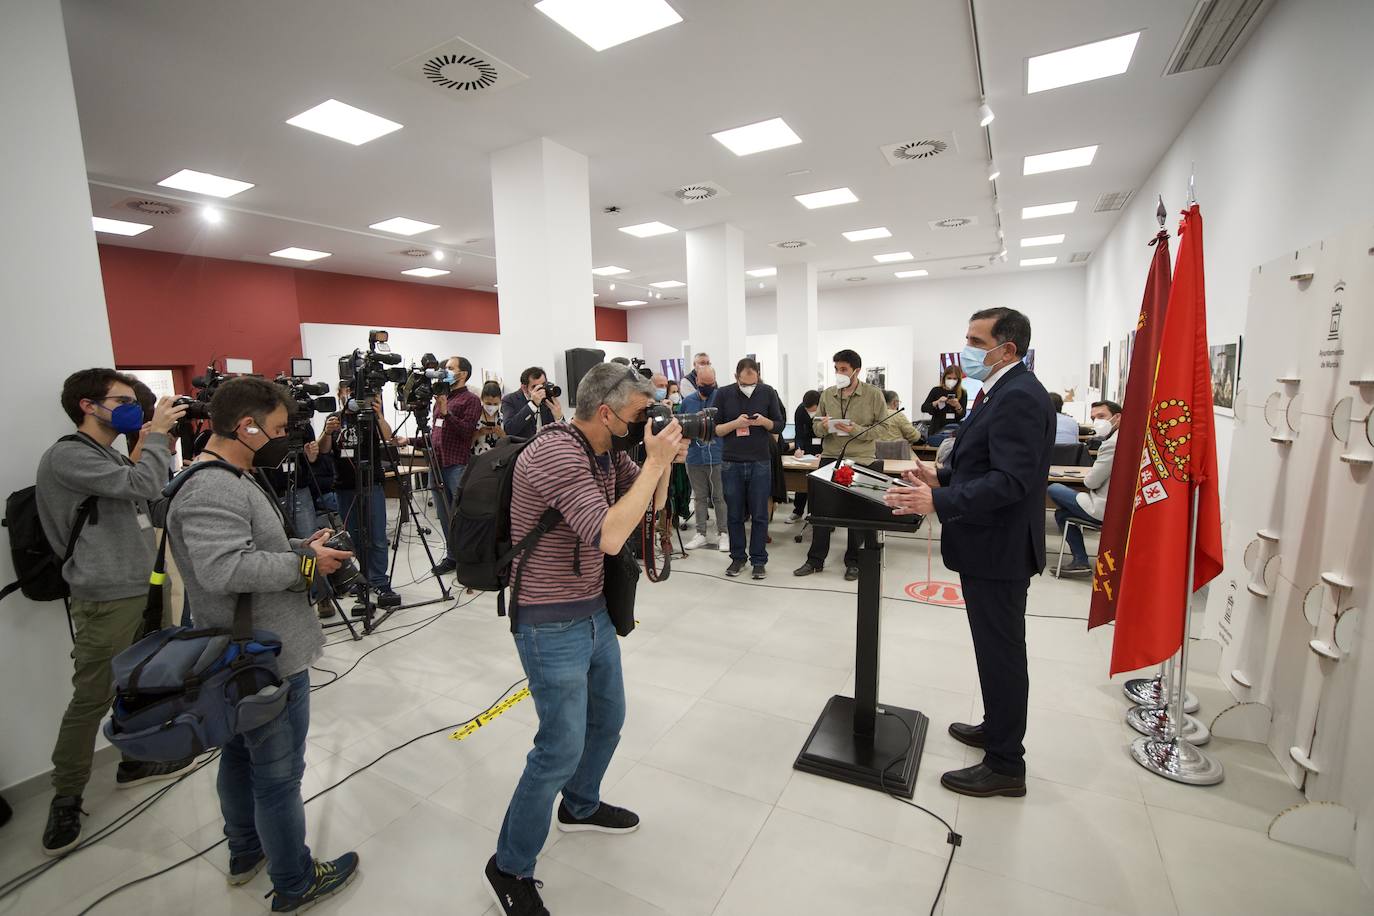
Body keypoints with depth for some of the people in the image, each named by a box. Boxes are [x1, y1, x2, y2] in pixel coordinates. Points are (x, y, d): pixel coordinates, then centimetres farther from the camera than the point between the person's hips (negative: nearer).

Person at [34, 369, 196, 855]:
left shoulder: (113, 456, 15)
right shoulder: (67, 456, -13)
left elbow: (153, 499, 14)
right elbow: (143, 486, -25)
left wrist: (160, 446, 5)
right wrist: (157, 434, -12)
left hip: (140, 590, 9)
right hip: (105, 600, -9)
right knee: (92, 698, -1)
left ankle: (135, 761, 32)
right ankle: (65, 798, 14)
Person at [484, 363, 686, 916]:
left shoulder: (608, 452, 3)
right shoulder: (555, 454, -25)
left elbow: (651, 505, 11)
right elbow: (609, 537, -33)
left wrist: (664, 459, -6)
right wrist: (655, 461, -27)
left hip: (595, 612, 9)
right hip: (552, 625, -9)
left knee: (608, 719, 23)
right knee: (562, 748, 2)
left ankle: (580, 807, 50)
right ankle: (509, 870, 27)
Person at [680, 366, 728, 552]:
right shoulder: (688, 401, 8)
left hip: (717, 457, -3)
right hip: (695, 458, 3)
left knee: (719, 498, 4)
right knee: (700, 498, 12)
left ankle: (722, 533, 16)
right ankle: (701, 534, 21)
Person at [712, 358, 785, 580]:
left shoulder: (768, 392, 0)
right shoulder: (723, 394, -1)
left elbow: (779, 425, 6)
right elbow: (714, 429, 0)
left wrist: (764, 422, -15)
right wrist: (735, 423, -17)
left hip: (760, 462, 0)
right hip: (731, 463, 0)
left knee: (759, 515, 4)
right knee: (734, 514, 8)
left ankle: (759, 560, 16)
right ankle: (738, 558, 22)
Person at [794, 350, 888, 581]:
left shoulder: (874, 395, -3)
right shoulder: (827, 394, 7)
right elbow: (815, 427, 10)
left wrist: (856, 431, -19)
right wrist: (824, 426, -13)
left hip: (860, 460, -3)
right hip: (829, 458, 3)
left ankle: (853, 562, 22)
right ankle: (815, 560, 19)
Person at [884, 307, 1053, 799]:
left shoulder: (1019, 396, -20)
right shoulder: (1004, 392, 12)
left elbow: (1011, 478, -29)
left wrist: (938, 502, -34)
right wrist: (943, 477, 6)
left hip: (999, 550, -10)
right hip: (990, 545, 10)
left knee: (1001, 653, 3)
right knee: (997, 649, 23)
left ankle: (1006, 765, 19)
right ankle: (997, 727, 41)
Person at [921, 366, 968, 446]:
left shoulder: (962, 393, 4)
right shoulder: (936, 391, 3)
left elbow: (962, 415, -1)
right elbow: (923, 408, -4)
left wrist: (958, 406, -21)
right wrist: (937, 402, -19)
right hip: (936, 430, 0)